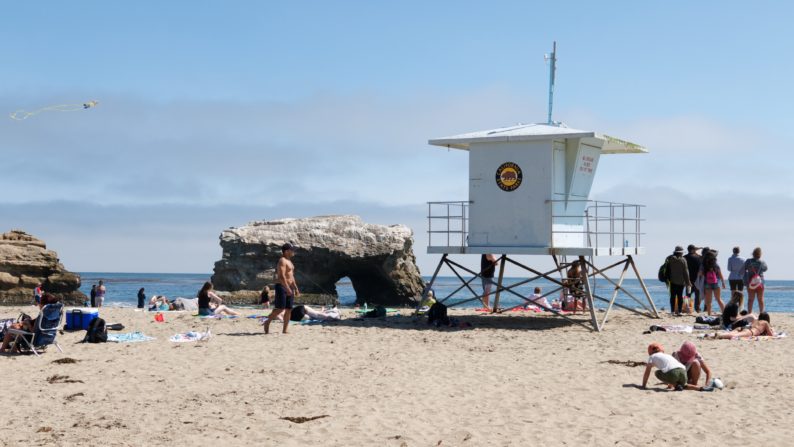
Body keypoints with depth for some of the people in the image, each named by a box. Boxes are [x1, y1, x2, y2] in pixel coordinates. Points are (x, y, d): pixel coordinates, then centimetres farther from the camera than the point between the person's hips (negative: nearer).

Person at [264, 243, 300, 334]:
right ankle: (267, 322, 2)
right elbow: (281, 276, -22)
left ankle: (284, 330, 5)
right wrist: (287, 289, -27)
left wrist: (296, 288, 21)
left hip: (289, 287, 9)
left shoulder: (289, 261, 19)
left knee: (289, 309, 4)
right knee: (280, 308, -14)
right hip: (282, 287, -9)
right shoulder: (282, 261, -12)